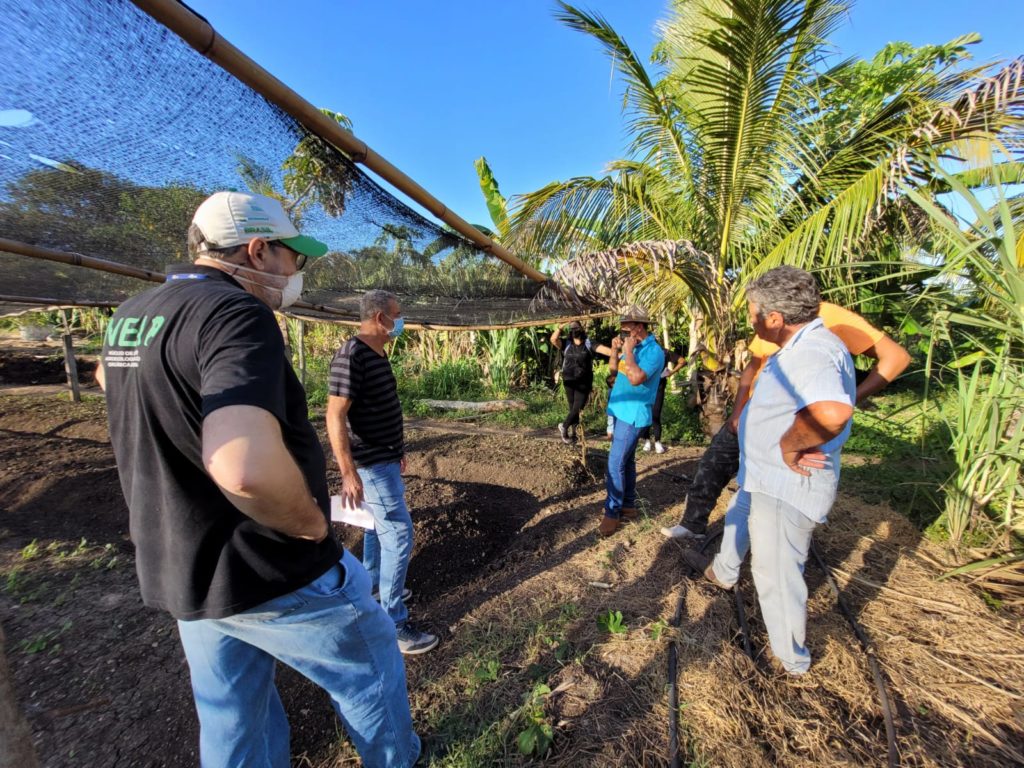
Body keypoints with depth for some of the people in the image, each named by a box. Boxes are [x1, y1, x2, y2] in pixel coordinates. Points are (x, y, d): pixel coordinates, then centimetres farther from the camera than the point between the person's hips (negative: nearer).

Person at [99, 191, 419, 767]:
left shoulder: (129, 316, 4)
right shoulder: (236, 314, -25)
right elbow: (245, 466, -40)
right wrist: (312, 524, -23)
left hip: (178, 571, 8)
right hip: (269, 574, -8)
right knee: (371, 671, 20)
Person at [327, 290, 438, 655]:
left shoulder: (378, 354, 8)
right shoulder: (351, 355, -21)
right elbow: (335, 417, -24)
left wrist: (397, 449, 22)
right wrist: (349, 472, -26)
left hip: (383, 458, 10)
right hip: (372, 464, -10)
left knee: (378, 526, 23)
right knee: (398, 535, -4)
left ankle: (372, 587, 43)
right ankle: (394, 625, 10)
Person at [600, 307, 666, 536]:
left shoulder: (653, 351, -16)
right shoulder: (633, 347, 11)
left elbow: (636, 378, -29)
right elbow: (613, 369, 18)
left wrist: (628, 351, -21)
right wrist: (615, 349, 2)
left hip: (632, 414, -9)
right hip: (621, 411, 9)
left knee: (616, 464, -9)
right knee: (626, 460, 16)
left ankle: (613, 512, 1)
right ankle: (628, 505, 28)